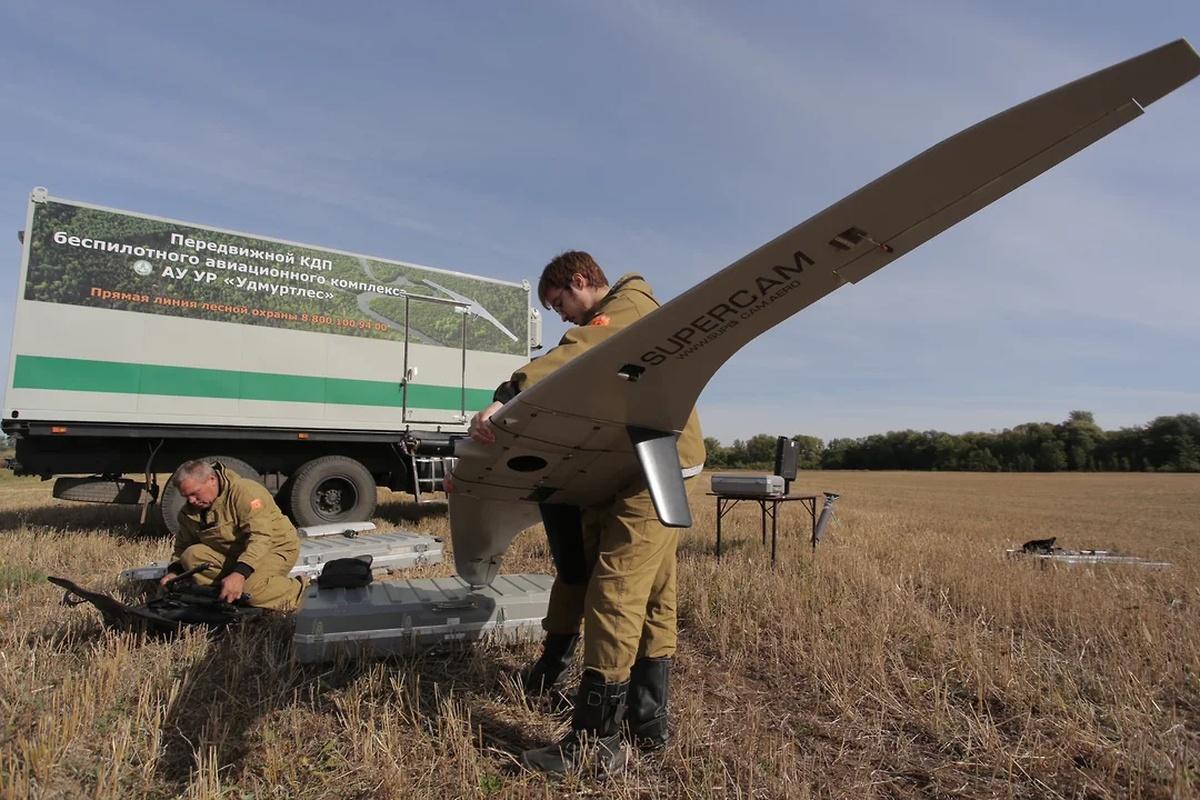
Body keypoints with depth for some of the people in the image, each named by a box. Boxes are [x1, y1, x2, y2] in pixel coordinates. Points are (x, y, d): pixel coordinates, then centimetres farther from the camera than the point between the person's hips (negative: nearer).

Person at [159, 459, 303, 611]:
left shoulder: (244, 492, -24)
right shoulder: (189, 511, 2)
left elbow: (260, 538, -33)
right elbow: (183, 546, 14)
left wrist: (239, 573, -43)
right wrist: (174, 571, -7)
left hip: (274, 549, -7)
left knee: (247, 586, -33)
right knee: (191, 556, -14)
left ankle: (294, 590, -9)